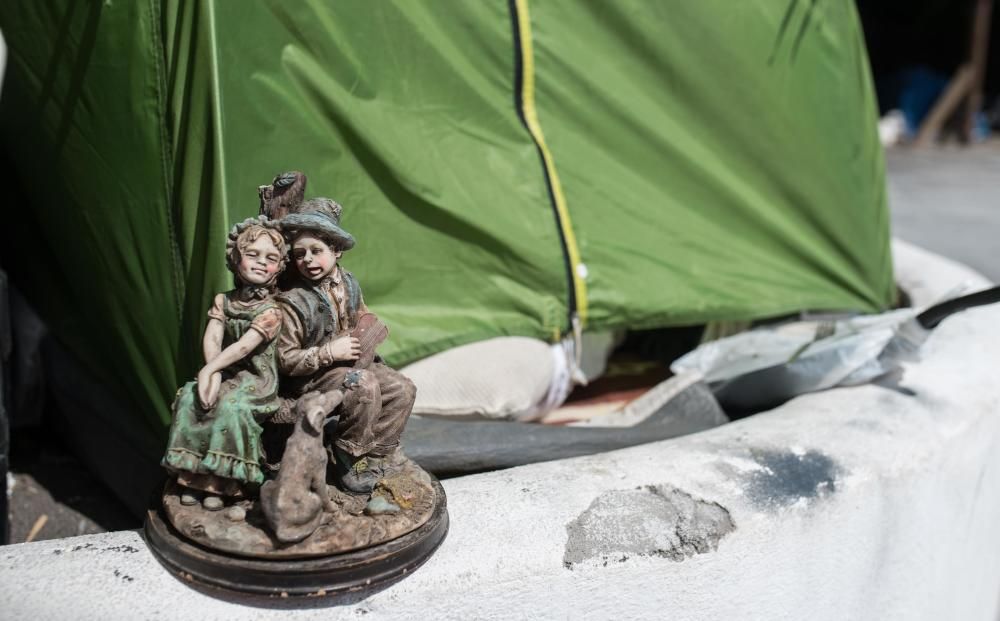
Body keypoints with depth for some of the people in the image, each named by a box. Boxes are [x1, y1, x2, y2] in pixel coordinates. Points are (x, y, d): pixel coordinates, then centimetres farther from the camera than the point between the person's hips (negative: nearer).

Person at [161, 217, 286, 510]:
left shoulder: (270, 310, -12)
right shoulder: (223, 300, 6)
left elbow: (243, 347, -20)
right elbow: (211, 339, -6)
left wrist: (208, 370, -22)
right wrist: (213, 374, -21)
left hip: (256, 379, -5)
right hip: (225, 372, 6)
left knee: (231, 406, -31)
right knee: (190, 397, -17)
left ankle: (221, 481, -20)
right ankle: (194, 475, -11)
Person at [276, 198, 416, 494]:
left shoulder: (348, 284, 2)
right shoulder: (293, 302, -18)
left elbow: (361, 318, 20)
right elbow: (285, 360, -17)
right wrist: (329, 352, -26)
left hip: (351, 363, 7)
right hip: (311, 377, -7)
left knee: (403, 389, -6)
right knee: (364, 386, -32)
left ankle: (376, 457, 1)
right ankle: (351, 457, -12)